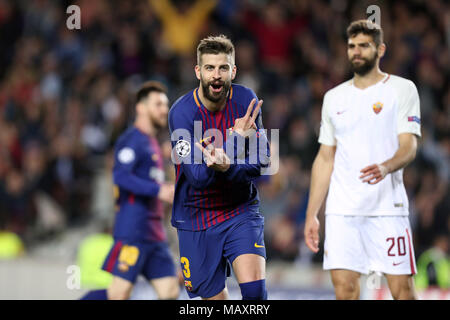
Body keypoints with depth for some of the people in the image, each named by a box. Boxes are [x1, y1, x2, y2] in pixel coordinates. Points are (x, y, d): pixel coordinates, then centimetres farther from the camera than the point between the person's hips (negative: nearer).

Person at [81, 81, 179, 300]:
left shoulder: (151, 142, 23)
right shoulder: (133, 139, -7)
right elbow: (121, 176, -21)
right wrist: (158, 190, -23)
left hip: (154, 233, 9)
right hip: (132, 230, -9)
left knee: (170, 292, -1)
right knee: (120, 291, -12)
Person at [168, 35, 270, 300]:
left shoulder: (246, 100, -6)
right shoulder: (181, 112, -15)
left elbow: (262, 162, -8)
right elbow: (197, 176, -22)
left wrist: (226, 168, -27)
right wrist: (235, 139, -35)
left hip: (241, 211, 1)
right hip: (197, 220, -1)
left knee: (254, 290, -20)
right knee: (215, 298, 6)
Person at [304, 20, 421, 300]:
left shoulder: (402, 89, 2)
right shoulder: (334, 98, 16)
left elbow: (409, 146, -8)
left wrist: (386, 167, -30)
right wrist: (311, 215, 12)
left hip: (388, 206, -4)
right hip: (341, 211, 4)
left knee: (401, 287, -6)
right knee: (344, 286, -3)